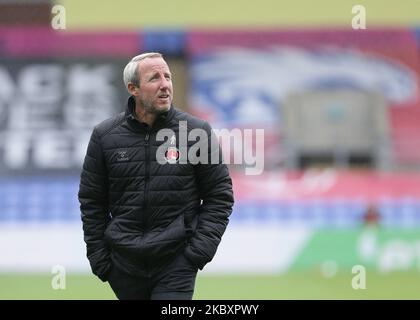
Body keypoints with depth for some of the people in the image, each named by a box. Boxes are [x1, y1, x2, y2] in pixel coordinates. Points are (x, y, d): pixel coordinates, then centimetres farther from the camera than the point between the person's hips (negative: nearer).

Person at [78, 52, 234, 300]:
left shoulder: (197, 131, 0)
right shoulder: (105, 136, 4)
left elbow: (219, 196, 4)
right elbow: (91, 201, 10)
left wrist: (200, 249, -6)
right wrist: (98, 256, 4)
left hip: (177, 262, -2)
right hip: (125, 264, 2)